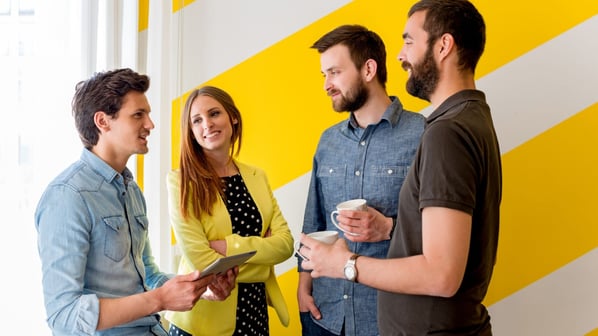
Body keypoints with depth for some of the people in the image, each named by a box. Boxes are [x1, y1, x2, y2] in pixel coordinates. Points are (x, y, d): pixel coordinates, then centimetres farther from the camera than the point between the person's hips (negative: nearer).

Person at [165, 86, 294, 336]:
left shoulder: (257, 177, 5)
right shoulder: (181, 182, -11)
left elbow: (285, 243, -3)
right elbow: (201, 262, -17)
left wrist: (230, 246, -16)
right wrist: (259, 252, -8)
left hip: (254, 310, 5)